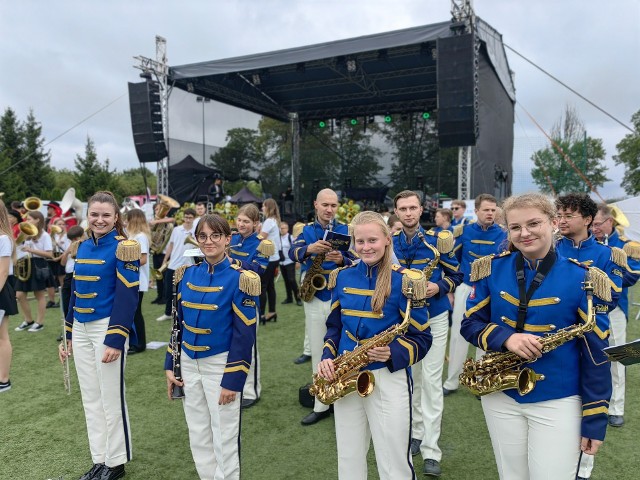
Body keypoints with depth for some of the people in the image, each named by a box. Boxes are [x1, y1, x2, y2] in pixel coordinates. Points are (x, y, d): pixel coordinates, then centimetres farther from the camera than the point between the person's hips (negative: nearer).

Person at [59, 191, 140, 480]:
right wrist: (68, 333, 16)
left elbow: (128, 297, -16)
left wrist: (115, 340, -20)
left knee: (111, 398, 4)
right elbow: (76, 291, 16)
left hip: (106, 328, -7)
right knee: (90, 399, 14)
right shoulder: (83, 247, 9)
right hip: (81, 329, 7)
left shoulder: (123, 248, -12)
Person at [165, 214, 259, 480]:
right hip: (188, 363, 5)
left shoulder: (239, 278, -14)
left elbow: (245, 334, -14)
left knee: (224, 438, 7)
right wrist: (170, 365, 8)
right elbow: (178, 322, 9)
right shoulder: (186, 274, 2)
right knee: (197, 436, 17)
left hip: (220, 364, -5)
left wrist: (232, 379, -16)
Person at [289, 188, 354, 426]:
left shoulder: (345, 230, 1)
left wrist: (342, 260, -26)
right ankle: (321, 405, 21)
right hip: (313, 298, 2)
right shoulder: (307, 230, 4)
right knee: (318, 353, 9)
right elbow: (293, 253, -15)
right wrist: (309, 249, -36)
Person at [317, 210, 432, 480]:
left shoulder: (404, 281, -11)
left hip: (389, 379, -4)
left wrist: (393, 353, -25)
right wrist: (327, 357, -3)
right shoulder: (342, 277, 3)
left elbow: (421, 338, -7)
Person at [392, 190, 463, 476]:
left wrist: (439, 287, -18)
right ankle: (417, 432, 32)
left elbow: (455, 274, 0)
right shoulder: (388, 242, -1)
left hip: (434, 317, -3)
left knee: (431, 381, -3)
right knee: (410, 378, 14)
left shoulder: (438, 240, -7)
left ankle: (431, 451, 4)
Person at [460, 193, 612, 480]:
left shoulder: (582, 279, -11)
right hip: (500, 396, 3)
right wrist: (506, 338, -21)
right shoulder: (492, 269, -4)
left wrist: (595, 418, -7)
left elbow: (596, 352, -7)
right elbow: (470, 324, -1)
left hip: (558, 402, -2)